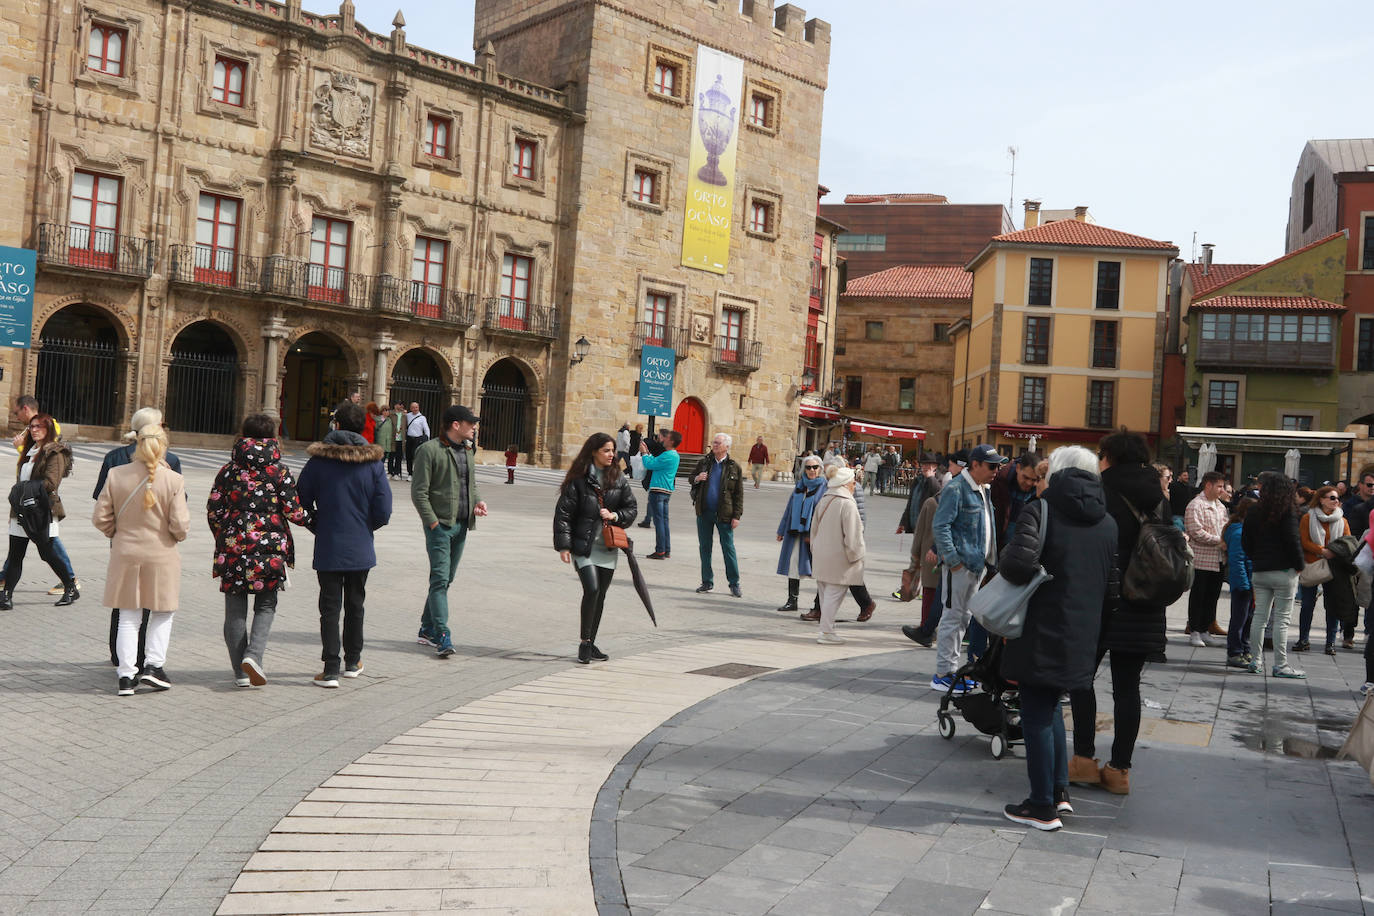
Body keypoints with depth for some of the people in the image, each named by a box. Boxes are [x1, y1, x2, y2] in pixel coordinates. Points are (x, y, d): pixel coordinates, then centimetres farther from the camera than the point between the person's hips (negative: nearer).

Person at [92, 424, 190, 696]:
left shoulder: (116, 475, -5)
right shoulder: (173, 480, -13)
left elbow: (100, 518, -1)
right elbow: (180, 525, -15)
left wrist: (118, 535, 17)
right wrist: (178, 536, 8)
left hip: (125, 554, 2)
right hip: (161, 554, -2)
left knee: (128, 616, 12)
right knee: (162, 612, 17)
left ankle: (127, 675, 13)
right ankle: (153, 665, 10)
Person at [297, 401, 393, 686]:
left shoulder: (319, 460, -6)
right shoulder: (373, 462, -6)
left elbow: (302, 504, -4)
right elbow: (383, 512, -7)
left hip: (328, 548, -1)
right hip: (360, 549, 1)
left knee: (330, 607, 4)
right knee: (355, 604, 17)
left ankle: (331, 669, 1)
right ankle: (352, 662, 28)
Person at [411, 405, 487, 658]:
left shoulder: (468, 451, 15)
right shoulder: (430, 450, -8)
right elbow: (419, 492, -10)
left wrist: (478, 501, 5)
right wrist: (432, 522, -15)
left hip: (462, 525, 8)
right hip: (440, 524, -8)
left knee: (446, 580, 13)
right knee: (440, 579, -11)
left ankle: (427, 630, 25)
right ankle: (442, 637, -12)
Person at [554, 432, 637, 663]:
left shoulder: (619, 479, 7)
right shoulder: (578, 480, -7)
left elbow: (631, 509, 13)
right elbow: (563, 512, -7)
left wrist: (615, 516, -8)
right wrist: (563, 545, -12)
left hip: (608, 548, 5)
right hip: (584, 546, -5)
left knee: (600, 596, 9)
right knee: (591, 590, -17)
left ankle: (590, 644, 21)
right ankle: (584, 641, -3)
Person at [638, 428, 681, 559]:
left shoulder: (668, 456, -17)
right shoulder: (675, 455, 14)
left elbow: (649, 464, -13)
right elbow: (656, 462, 22)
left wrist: (644, 453, 2)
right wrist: (647, 452, 24)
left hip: (658, 490, -10)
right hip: (667, 491, 10)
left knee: (659, 520, -6)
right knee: (664, 520, 13)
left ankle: (660, 551, -5)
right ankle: (667, 550, 17)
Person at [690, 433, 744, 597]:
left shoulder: (734, 467, -2)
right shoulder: (704, 462, 5)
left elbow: (739, 494, -1)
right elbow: (692, 478, 19)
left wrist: (736, 516, -7)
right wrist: (697, 479, -6)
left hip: (724, 514, -3)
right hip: (704, 512, 3)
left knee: (728, 548, -1)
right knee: (704, 547, 9)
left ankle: (734, 583, 6)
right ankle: (707, 582, 19)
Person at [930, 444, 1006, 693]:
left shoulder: (984, 490, 15)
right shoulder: (956, 489, -14)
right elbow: (940, 526, -19)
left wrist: (989, 559, 17)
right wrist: (953, 559, -21)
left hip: (978, 565, 9)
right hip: (960, 564, -9)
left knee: (963, 618, 15)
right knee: (953, 617, -5)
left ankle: (951, 667, 24)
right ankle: (942, 674, 1)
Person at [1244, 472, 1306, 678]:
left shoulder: (1253, 513, 6)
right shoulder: (1287, 513, -9)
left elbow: (1245, 541, 11)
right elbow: (1293, 541, -13)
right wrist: (1299, 565, -1)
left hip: (1259, 573, 5)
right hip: (1284, 571, -5)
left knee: (1259, 616, 9)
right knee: (1282, 618, -1)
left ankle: (1256, 661, 11)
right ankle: (1280, 665, 0)